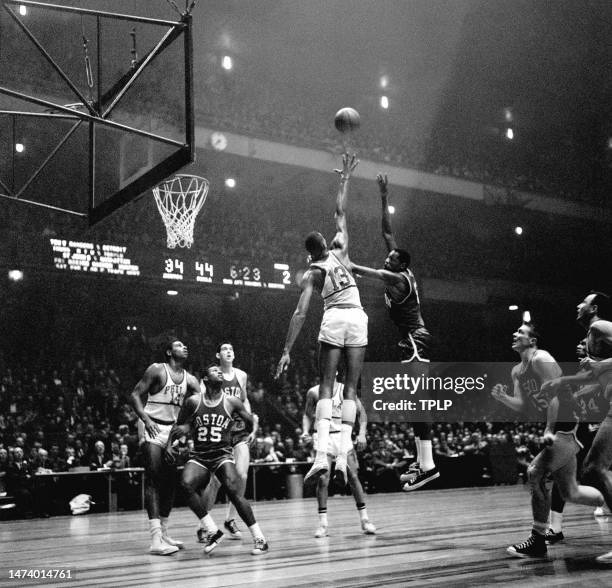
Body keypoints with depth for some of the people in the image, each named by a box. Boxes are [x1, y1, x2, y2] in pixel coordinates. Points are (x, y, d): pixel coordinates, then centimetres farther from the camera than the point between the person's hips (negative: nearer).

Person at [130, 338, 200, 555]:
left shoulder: (190, 379, 9)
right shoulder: (157, 370, -7)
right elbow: (135, 395, -9)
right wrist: (145, 419, -23)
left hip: (173, 429, 7)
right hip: (153, 427, -7)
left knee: (170, 481, 10)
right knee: (153, 480, -14)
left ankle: (163, 533, 22)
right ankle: (156, 540, -19)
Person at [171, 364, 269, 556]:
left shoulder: (232, 402, -3)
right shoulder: (193, 402, -1)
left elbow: (250, 423, 12)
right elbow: (179, 426, 12)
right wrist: (169, 444, -2)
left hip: (222, 454, -1)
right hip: (199, 456, 2)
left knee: (234, 491, -22)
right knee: (186, 484, -26)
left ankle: (259, 538, -9)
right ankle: (214, 532, -12)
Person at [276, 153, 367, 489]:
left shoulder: (311, 274, 10)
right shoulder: (339, 251, 15)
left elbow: (300, 313, 0)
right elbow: (340, 214, 25)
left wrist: (287, 350, -1)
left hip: (333, 320, -2)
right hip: (358, 318, 2)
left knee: (326, 388, 0)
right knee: (350, 389, 2)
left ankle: (321, 456, -16)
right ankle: (342, 457, -8)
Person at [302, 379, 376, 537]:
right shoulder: (314, 392, 3)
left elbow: (361, 412, 4)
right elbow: (307, 415, 12)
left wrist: (362, 433, -8)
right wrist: (305, 431, -6)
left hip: (342, 435, 0)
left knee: (353, 477, -2)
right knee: (323, 479, -10)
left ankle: (364, 519, 9)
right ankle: (323, 523, 0)